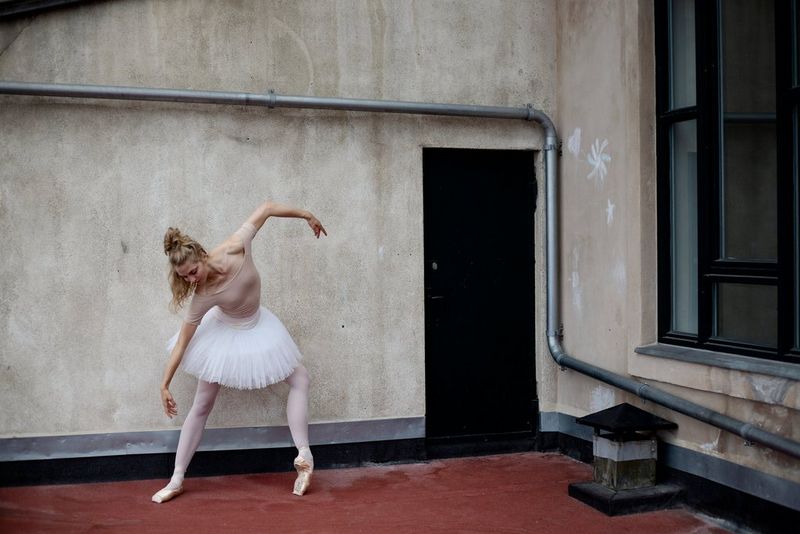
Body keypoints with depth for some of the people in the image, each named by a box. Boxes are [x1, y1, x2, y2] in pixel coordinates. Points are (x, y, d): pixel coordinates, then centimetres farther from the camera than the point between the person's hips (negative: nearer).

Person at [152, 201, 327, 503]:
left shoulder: (235, 249, -33)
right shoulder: (203, 297, -33)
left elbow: (265, 209, -21)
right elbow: (183, 341, -24)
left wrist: (305, 215, -12)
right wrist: (165, 385, -21)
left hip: (257, 327, 4)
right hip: (227, 335, -4)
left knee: (300, 380, 6)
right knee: (201, 406, 0)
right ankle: (176, 480, 8)